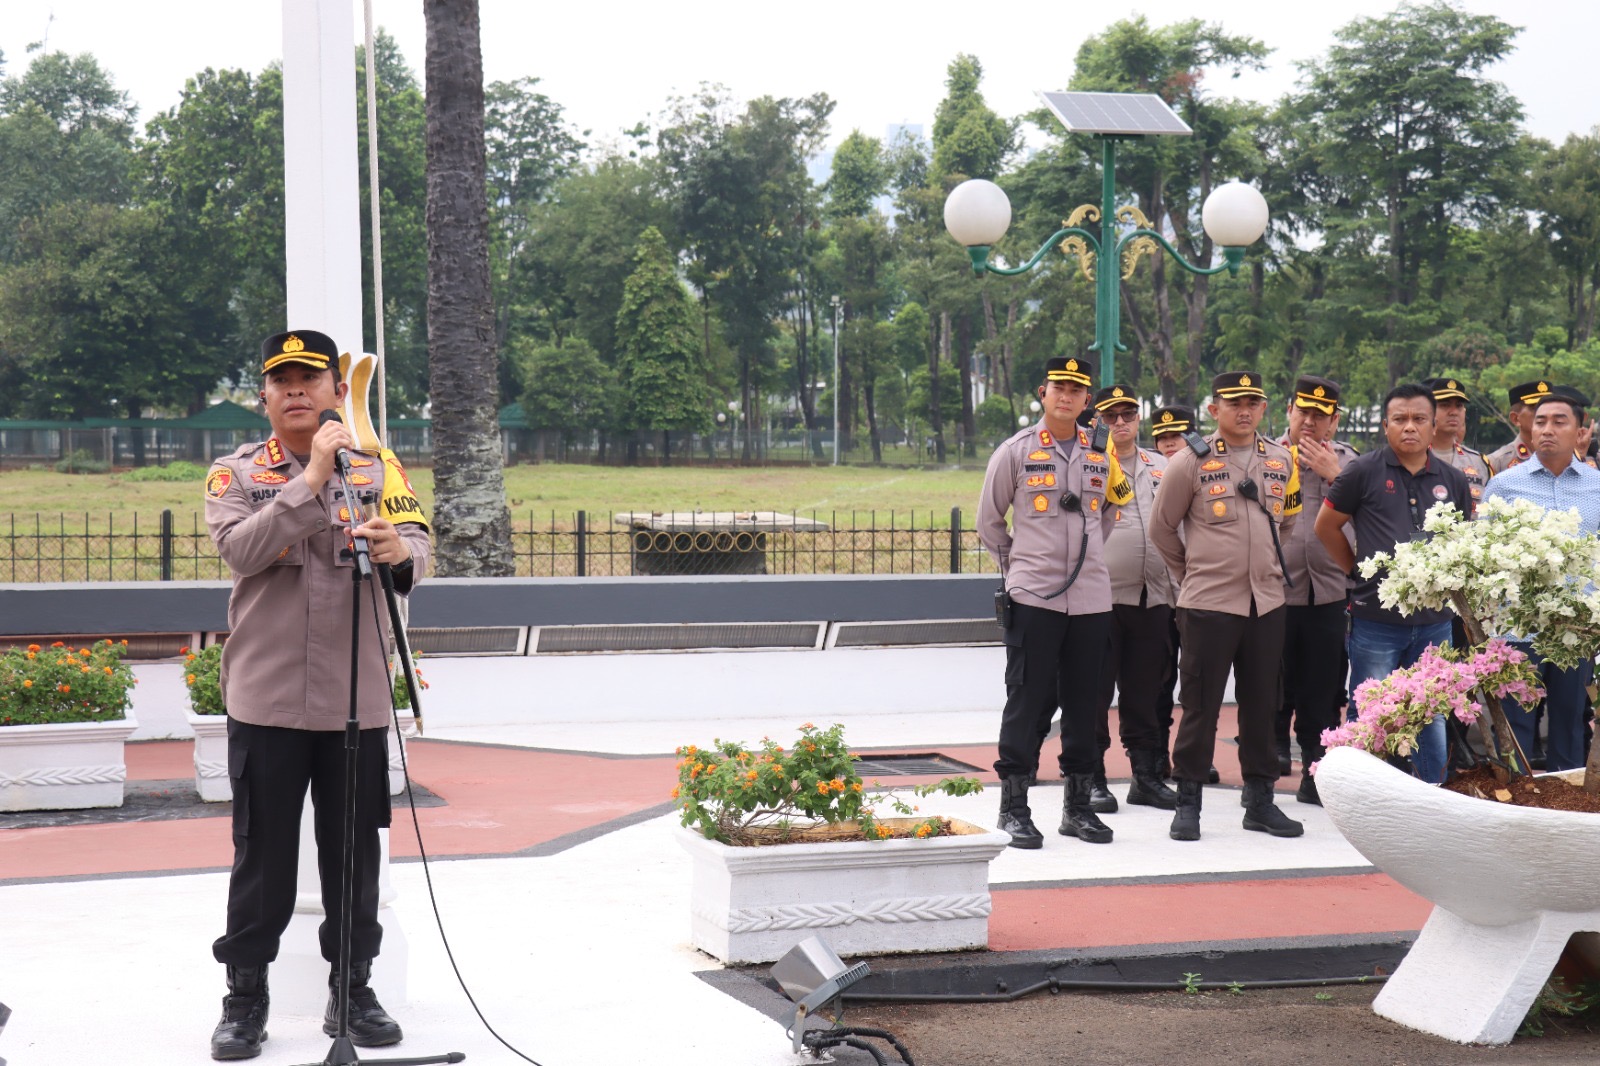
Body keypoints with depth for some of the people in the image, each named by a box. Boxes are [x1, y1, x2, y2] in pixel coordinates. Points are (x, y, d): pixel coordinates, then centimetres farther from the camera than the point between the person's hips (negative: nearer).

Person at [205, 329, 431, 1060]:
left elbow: (416, 552, -8)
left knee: (355, 853, 8)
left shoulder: (378, 470, 7)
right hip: (265, 700, -1)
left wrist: (398, 554, -31)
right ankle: (246, 995, 15)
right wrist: (312, 480, -22)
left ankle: (352, 987, 20)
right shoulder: (235, 473, 3)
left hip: (357, 698, 1)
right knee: (262, 854, 4)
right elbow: (240, 549, -16)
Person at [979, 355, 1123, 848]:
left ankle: (1078, 804, 16)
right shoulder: (1015, 451, -1)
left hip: (1091, 598, 4)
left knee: (1082, 701, 8)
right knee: (1028, 700, -3)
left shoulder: (1102, 455, 9)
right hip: (1033, 597, -3)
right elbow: (989, 521, 8)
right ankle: (1013, 807, 3)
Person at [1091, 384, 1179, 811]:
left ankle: (1147, 776, 16)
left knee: (1145, 695, 10)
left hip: (1154, 598, 5)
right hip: (1101, 596, -5)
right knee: (1095, 693, -1)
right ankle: (1090, 779, 6)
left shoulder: (1161, 467, 17)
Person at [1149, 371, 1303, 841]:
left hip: (1267, 603, 4)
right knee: (1201, 705, -1)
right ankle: (1188, 802, 7)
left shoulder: (1282, 461, 9)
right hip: (1208, 604, -4)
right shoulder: (1190, 462, -4)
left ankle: (1260, 799, 18)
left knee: (1261, 704, 9)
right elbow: (1162, 527, 4)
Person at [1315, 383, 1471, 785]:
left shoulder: (1453, 480, 7)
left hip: (1434, 620, 3)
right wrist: (1358, 570, 4)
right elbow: (1326, 526, 4)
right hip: (1376, 619, -3)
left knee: (1432, 721, 10)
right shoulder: (1365, 471, -3)